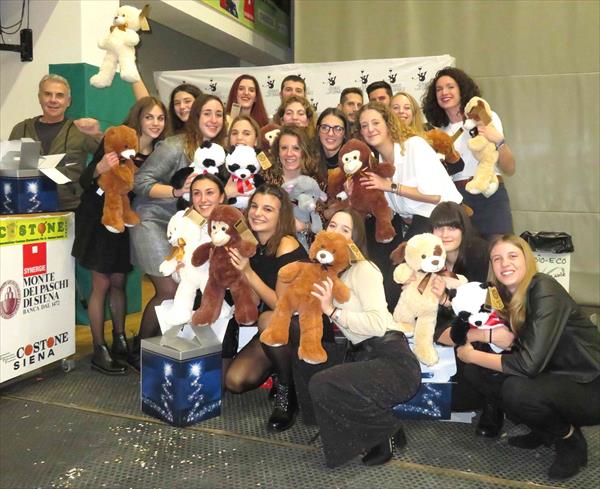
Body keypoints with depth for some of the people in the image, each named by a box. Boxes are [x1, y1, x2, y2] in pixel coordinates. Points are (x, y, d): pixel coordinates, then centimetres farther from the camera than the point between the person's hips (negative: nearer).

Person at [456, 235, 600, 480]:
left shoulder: (544, 289, -23)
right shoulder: (505, 295, 1)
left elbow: (529, 363, -30)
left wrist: (473, 355, -19)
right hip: (549, 377, 8)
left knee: (516, 390, -33)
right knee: (473, 370, -6)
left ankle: (570, 439, -1)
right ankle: (544, 430, 11)